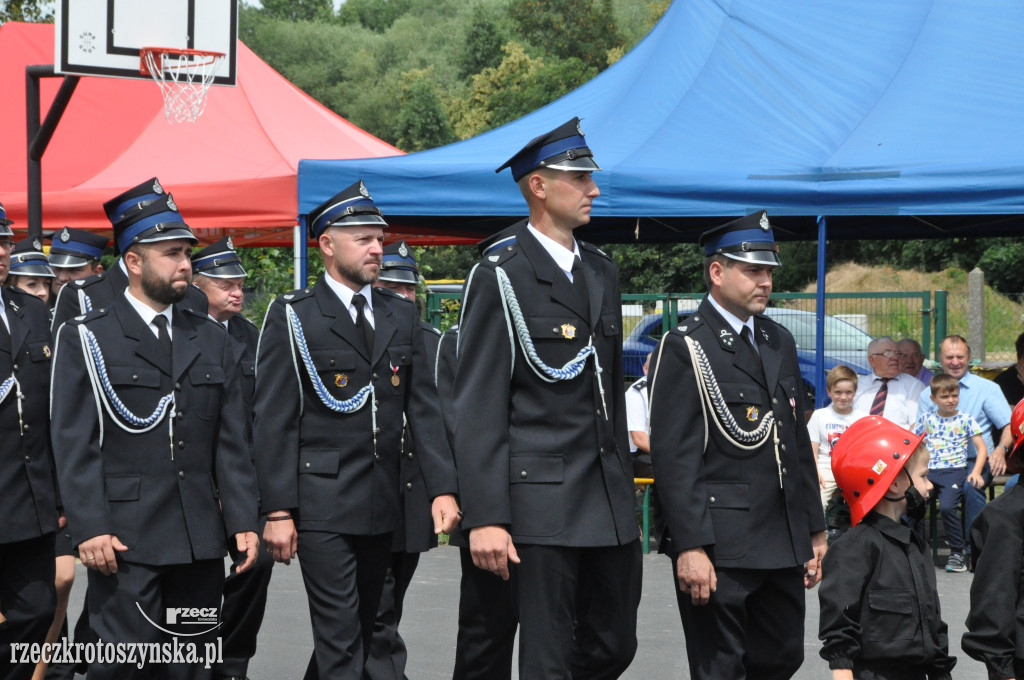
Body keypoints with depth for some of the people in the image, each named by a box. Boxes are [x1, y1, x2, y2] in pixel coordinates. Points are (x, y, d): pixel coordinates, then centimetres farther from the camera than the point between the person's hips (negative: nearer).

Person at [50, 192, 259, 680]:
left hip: (200, 544, 5)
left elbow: (231, 442, 14)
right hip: (125, 539, -5)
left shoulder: (212, 341, 16)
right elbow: (74, 444, -4)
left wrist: (243, 521, 5)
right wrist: (89, 529, -14)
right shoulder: (85, 339, 2)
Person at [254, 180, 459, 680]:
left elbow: (424, 409, 10)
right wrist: (278, 511, -12)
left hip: (382, 506, 6)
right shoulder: (293, 317, -2)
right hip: (321, 503, -5)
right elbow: (274, 421, -5)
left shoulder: (402, 316, 13)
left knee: (363, 631, 12)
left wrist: (442, 488, -2)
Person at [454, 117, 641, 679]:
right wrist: (485, 518, -18)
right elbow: (477, 411, -11)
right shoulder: (501, 278, -8)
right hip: (541, 504, -7)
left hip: (609, 505, 7)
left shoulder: (600, 271, 16)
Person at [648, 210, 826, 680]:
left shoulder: (779, 342, 16)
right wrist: (690, 547, -20)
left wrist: (814, 528, 16)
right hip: (718, 551, -7)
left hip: (784, 548, 7)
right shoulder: (683, 349, -8)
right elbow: (672, 457, -14)